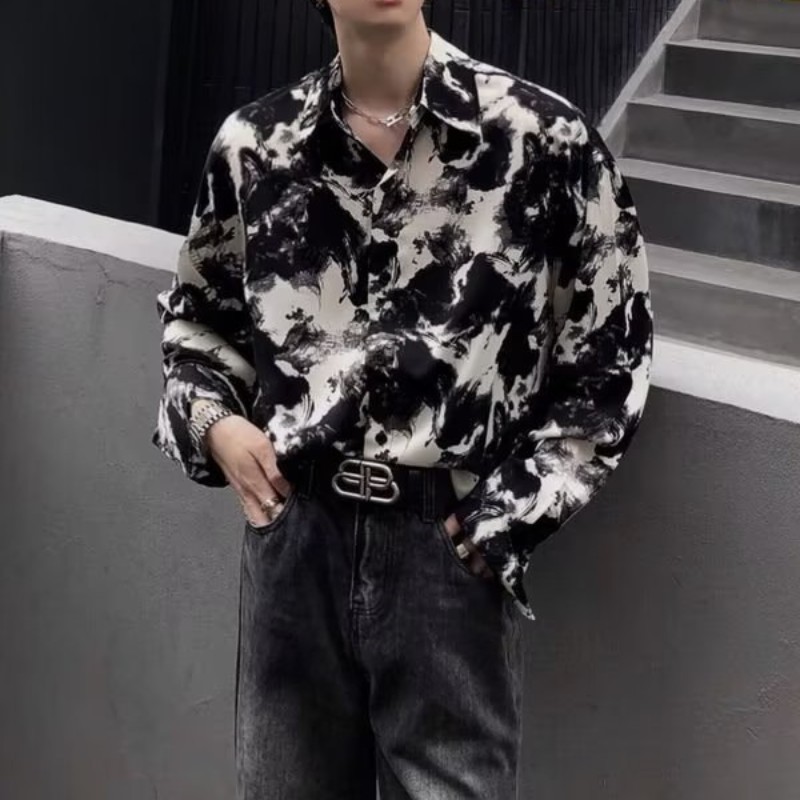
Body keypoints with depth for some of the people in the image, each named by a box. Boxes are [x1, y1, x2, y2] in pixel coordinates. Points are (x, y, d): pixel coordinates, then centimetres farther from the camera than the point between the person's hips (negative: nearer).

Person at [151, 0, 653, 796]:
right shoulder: (254, 142, 2)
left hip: (450, 541, -3)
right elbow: (196, 315, 18)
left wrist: (506, 517, -5)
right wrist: (212, 420, -1)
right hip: (293, 532, 3)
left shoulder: (543, 135, -7)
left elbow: (610, 354, -1)